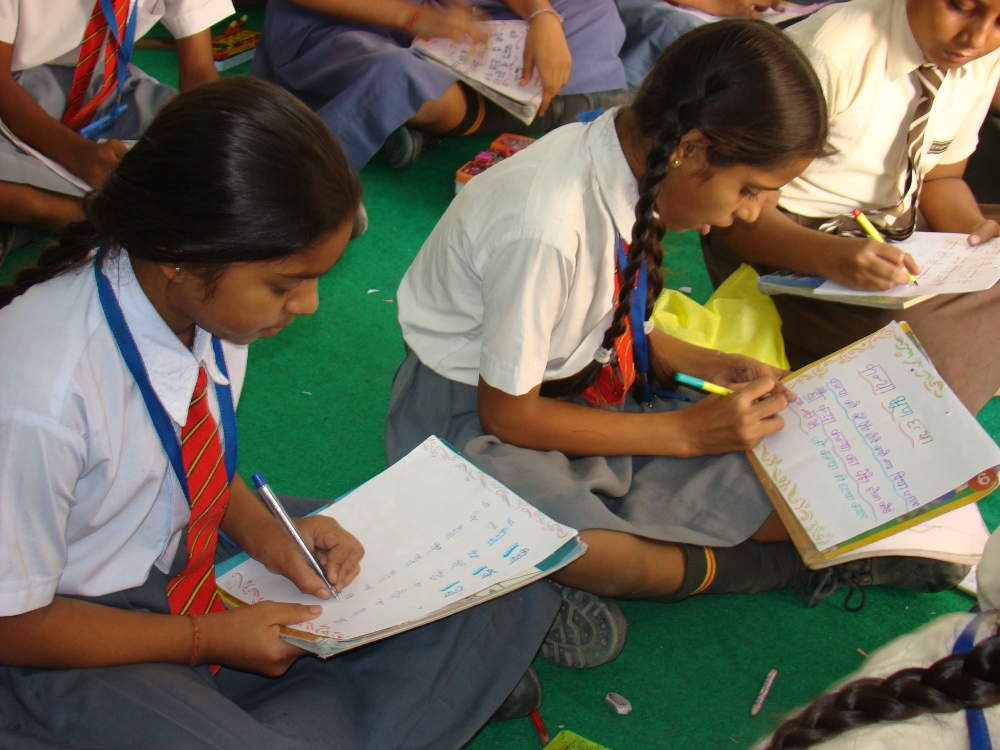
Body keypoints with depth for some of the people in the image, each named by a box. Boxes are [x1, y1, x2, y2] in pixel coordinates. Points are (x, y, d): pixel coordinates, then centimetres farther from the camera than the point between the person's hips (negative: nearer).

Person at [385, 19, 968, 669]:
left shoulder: (630, 166, -8)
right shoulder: (546, 223, -31)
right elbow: (507, 413, -23)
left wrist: (705, 365, -8)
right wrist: (686, 431, -19)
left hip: (580, 393, 6)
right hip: (472, 416, -6)